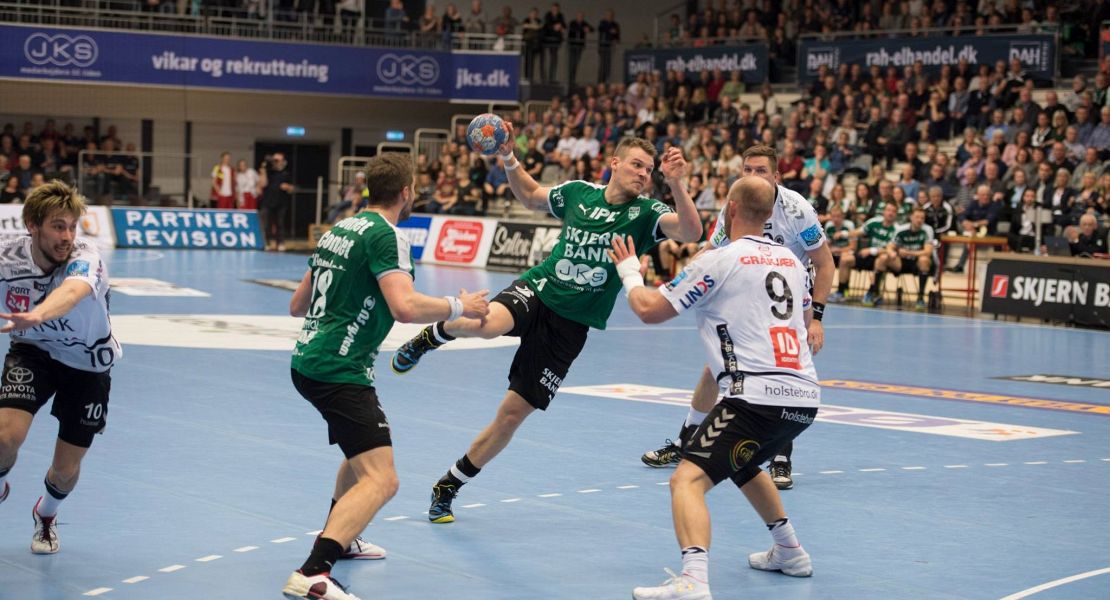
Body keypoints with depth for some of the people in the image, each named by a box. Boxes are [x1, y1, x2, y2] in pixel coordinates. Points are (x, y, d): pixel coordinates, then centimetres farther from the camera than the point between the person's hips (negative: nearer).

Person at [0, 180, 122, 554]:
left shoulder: (85, 259, -32)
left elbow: (72, 291, -56)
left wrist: (36, 315, -76)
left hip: (87, 362, -1)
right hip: (32, 353, 1)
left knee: (66, 471, 3)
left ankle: (46, 514, 40)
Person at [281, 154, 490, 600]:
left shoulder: (340, 229, 14)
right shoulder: (386, 236, -12)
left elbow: (298, 305, 22)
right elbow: (406, 308, -26)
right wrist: (458, 307, -10)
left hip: (307, 360, 10)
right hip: (338, 371, -10)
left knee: (363, 450, 34)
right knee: (380, 480, -16)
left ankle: (339, 539, 47)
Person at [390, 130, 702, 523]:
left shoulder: (645, 212, -4)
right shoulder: (578, 193, 4)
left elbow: (691, 232, -24)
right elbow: (530, 195, 24)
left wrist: (678, 186, -39)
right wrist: (509, 160, 9)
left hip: (570, 325, 0)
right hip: (537, 290, 0)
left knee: (512, 414, 2)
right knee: (487, 323, -37)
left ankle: (448, 487, 21)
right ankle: (433, 336, -2)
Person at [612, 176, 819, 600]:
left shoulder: (718, 261, -5)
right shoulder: (791, 260, 14)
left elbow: (649, 309, -1)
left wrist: (629, 272, 19)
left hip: (757, 397, -8)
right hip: (805, 395, 8)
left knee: (688, 480, -16)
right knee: (741, 463, 35)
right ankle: (789, 552, 46)